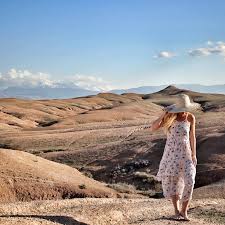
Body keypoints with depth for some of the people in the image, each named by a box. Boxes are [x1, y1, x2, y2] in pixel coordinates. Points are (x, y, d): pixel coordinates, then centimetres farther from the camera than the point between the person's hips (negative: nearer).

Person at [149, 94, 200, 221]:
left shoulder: (191, 117, -2)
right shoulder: (169, 117, -8)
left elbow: (192, 137, 2)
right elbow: (153, 128, -14)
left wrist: (194, 154, -4)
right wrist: (163, 115, -25)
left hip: (186, 152, 1)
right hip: (171, 152, -1)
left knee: (189, 181, -12)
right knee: (172, 180, -4)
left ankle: (184, 211, 3)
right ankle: (177, 211, 12)